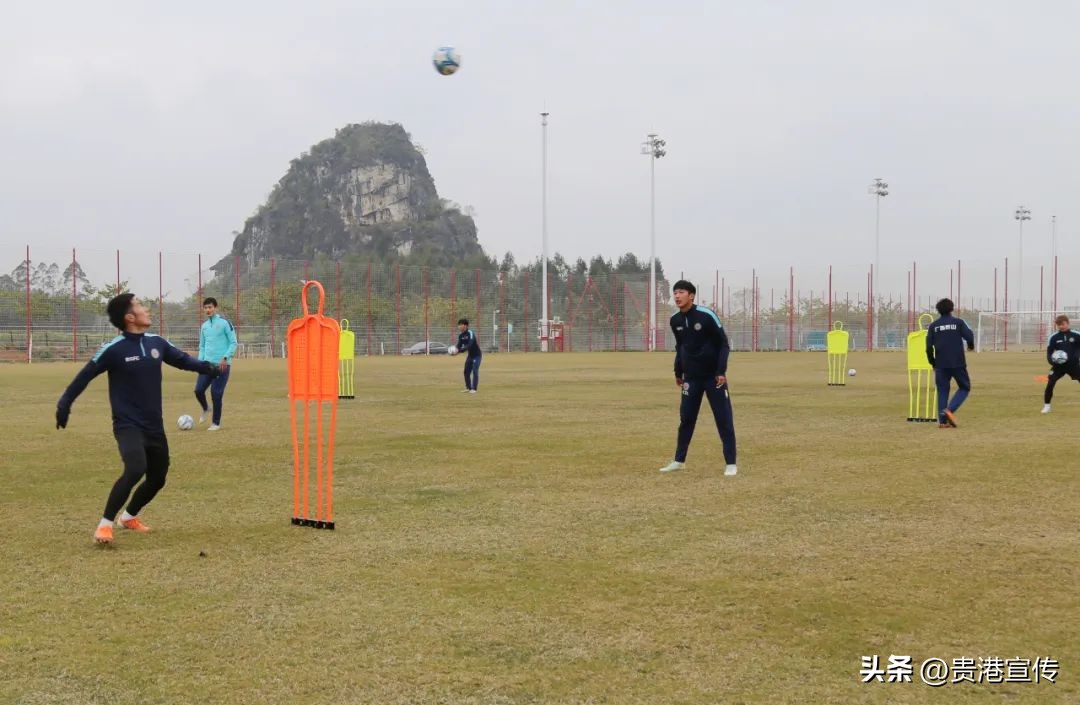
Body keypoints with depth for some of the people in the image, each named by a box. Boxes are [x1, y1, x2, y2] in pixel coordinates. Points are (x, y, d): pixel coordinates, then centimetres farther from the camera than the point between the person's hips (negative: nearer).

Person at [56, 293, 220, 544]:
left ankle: (129, 516, 40)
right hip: (128, 424, -6)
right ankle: (105, 524, -14)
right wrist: (64, 403, -9)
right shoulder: (114, 349, -14)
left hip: (154, 426, 7)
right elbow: (86, 375, -7)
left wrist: (207, 367, 0)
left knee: (157, 478, 14)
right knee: (135, 469, -29)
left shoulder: (157, 343, 2)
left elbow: (182, 359, 15)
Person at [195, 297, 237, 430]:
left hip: (221, 364, -5)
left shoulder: (224, 323, -6)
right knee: (198, 390, -2)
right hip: (207, 364, 5)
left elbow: (233, 343, -7)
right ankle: (205, 409, 29)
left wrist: (225, 358, -17)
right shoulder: (204, 326, 12)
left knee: (216, 393, -6)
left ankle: (216, 423, 8)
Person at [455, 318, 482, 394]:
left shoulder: (470, 334, -26)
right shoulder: (460, 335, -3)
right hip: (470, 355, 7)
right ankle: (468, 387, 19)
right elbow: (459, 345, -6)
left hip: (477, 354, -7)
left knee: (475, 371, -13)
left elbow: (469, 345, -37)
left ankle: (474, 389, -10)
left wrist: (459, 350, -46)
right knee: (466, 372, 7)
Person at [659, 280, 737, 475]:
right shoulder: (675, 321, 2)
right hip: (691, 377, 5)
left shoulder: (706, 316, -15)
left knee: (724, 420, -3)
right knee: (686, 419, 8)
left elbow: (723, 344, -11)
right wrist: (678, 373, 15)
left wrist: (721, 371, -17)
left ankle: (731, 464, 3)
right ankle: (679, 461, 19)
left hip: (713, 376, -5)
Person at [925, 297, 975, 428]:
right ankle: (950, 410, -10)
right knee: (964, 388, 11)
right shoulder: (959, 322, 0)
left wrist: (932, 363, 14)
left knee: (942, 391, 7)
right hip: (958, 363, -2)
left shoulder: (933, 325, 6)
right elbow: (969, 336, -12)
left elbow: (929, 346, 2)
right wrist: (971, 345, 12)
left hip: (941, 364, 2)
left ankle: (942, 420, 0)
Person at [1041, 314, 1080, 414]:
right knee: (1050, 383, -11)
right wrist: (1051, 360, -18)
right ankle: (1047, 406, 2)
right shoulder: (1054, 337, -2)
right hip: (1059, 365, 0)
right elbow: (1049, 351, 1)